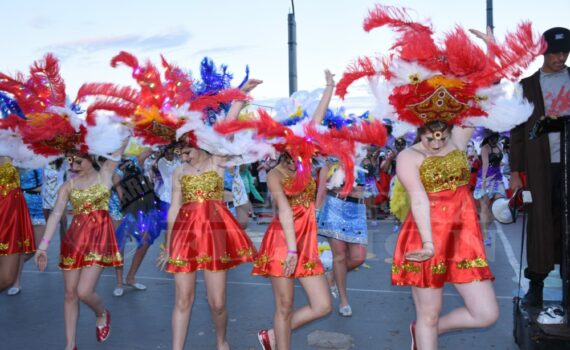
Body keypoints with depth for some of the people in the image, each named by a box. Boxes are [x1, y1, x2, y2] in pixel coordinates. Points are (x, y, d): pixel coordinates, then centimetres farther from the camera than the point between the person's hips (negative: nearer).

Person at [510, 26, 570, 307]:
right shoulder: (527, 85, 8)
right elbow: (518, 130, 5)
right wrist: (515, 171, -1)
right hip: (540, 165, -1)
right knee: (541, 224, 1)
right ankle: (536, 284, 8)